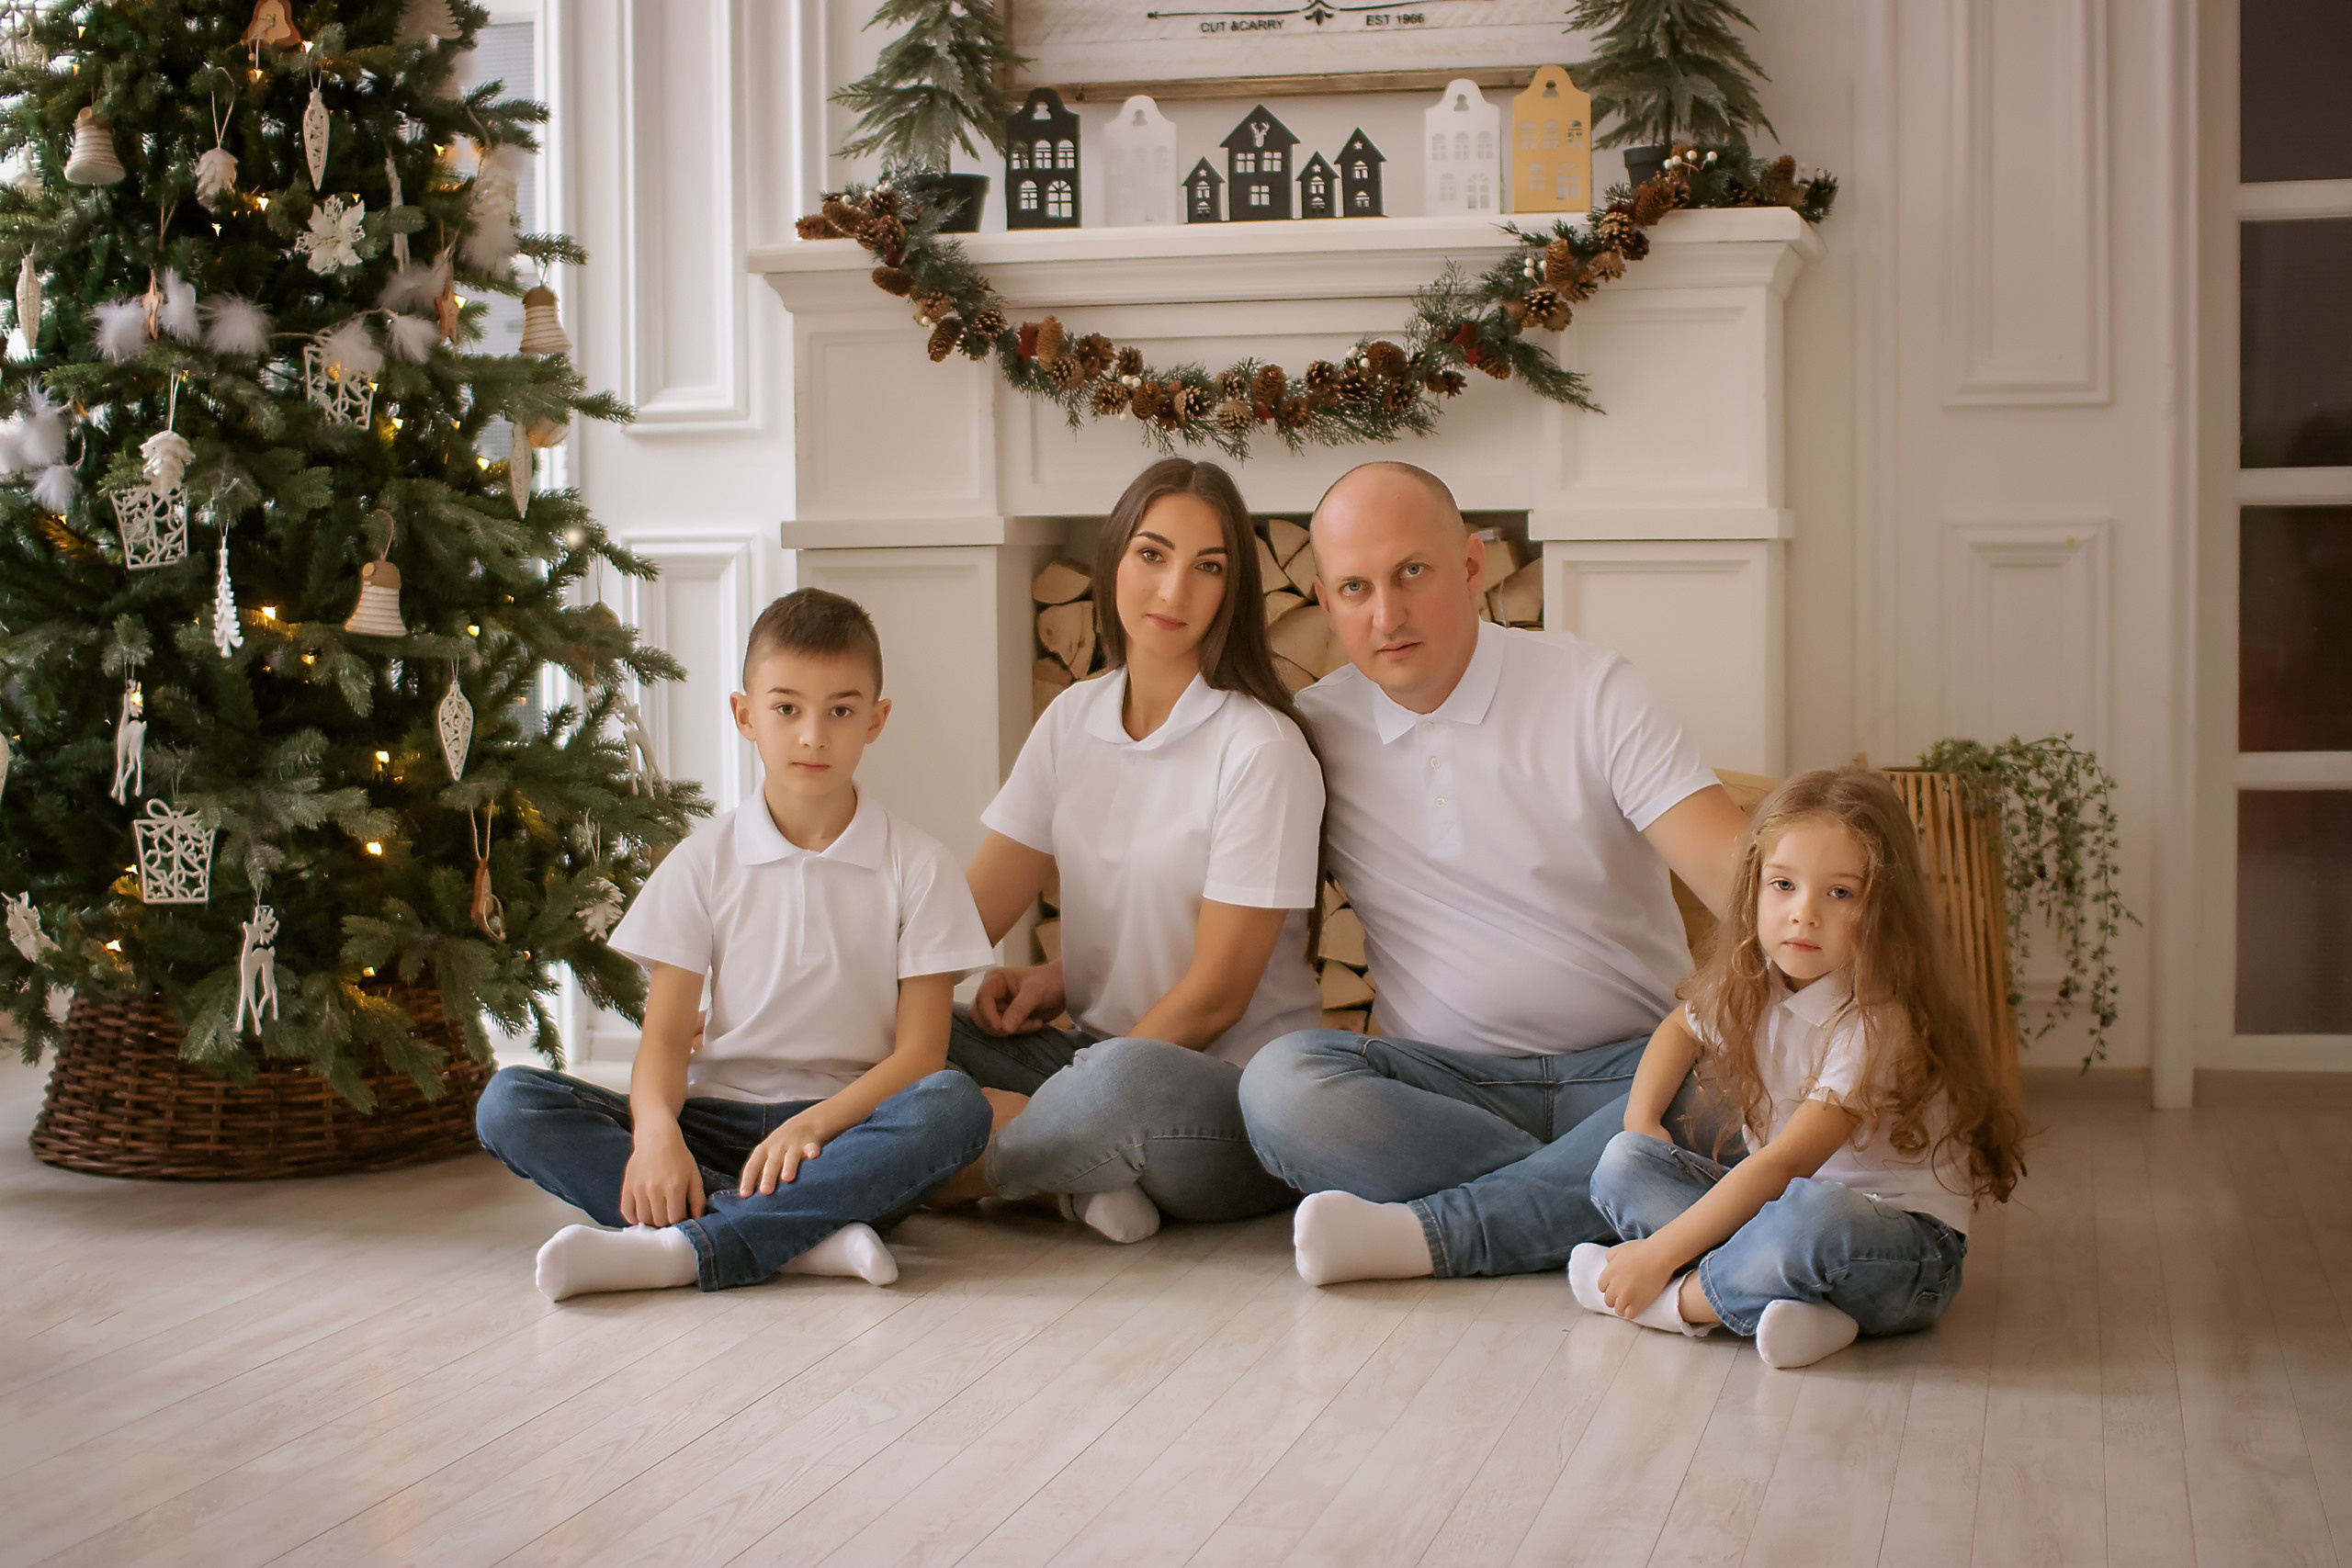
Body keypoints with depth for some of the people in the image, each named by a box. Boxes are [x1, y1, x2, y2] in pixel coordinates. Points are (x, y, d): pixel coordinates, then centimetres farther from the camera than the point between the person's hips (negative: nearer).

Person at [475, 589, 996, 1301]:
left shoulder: (916, 867, 2)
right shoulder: (705, 862, 7)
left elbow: (920, 1050, -4)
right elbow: (664, 1034, -1)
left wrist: (814, 1124, -22)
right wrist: (657, 1131, -24)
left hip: (852, 1124, -2)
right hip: (719, 1119, 2)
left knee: (955, 1106, -35)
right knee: (508, 1103, -21)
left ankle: (678, 1248, -40)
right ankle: (805, 1234, -34)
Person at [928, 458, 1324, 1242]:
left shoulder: (1262, 750, -11)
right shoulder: (1073, 720, 9)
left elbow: (1214, 995, -12)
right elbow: (969, 910, 5)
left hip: (1238, 1083, -6)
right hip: (1091, 1052, 6)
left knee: (1129, 1081, -40)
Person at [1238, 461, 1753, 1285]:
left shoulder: (1594, 691, -2)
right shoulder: (1313, 731, 5)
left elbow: (1736, 871, -13)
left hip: (1631, 1065, -1)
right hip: (1448, 1081, 1)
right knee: (1281, 1082, -29)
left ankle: (1432, 1233, -31)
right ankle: (1588, 1203, -27)